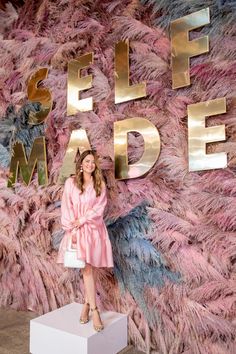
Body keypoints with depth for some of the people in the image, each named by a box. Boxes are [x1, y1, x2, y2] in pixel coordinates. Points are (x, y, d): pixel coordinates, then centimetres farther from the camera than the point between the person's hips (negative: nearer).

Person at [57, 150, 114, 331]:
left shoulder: (100, 184, 5)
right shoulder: (71, 182, 3)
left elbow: (99, 208, -1)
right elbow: (66, 207, -1)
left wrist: (82, 220, -10)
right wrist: (72, 229, -9)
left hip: (94, 229, 1)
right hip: (77, 230, -1)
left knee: (90, 268, 0)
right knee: (87, 268, -6)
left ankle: (86, 305, 14)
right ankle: (94, 310, 2)